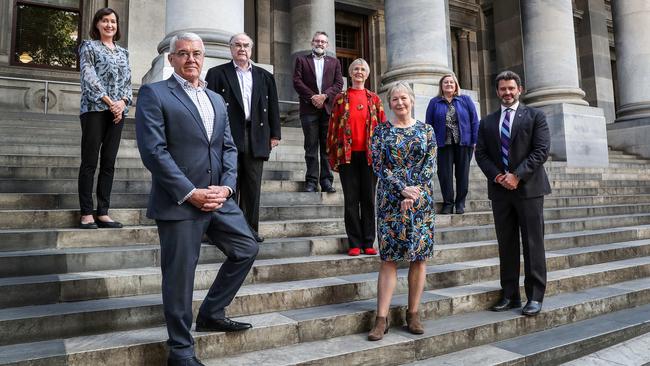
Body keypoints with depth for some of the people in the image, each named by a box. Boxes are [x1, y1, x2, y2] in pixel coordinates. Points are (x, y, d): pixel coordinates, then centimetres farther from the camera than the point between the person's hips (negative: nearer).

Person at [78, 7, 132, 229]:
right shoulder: (89, 46, 7)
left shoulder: (123, 52, 20)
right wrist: (108, 101, -14)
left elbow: (127, 81, 13)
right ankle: (86, 213, -1)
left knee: (109, 163, 3)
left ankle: (103, 212, 6)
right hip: (94, 109, -4)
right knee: (90, 162, -5)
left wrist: (123, 102, -6)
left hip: (117, 111, 4)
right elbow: (88, 76, -5)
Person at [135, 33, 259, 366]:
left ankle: (210, 314, 31)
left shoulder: (216, 100, 17)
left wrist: (226, 186, -4)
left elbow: (229, 148, 13)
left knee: (247, 249, 13)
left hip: (218, 199, 7)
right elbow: (153, 150, -13)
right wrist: (191, 193, -17)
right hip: (178, 202, -6)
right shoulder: (154, 94, -3)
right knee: (179, 276, 3)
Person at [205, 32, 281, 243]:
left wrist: (274, 134, 8)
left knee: (253, 186, 5)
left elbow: (272, 107, 14)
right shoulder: (217, 73, 8)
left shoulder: (265, 76, 17)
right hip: (228, 137, -2)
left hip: (256, 138, 3)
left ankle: (250, 228, 14)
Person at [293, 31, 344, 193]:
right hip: (309, 108, -1)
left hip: (328, 108, 1)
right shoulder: (302, 60, 15)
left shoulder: (334, 62, 19)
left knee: (327, 146, 0)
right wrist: (312, 97, -9)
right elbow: (297, 81, 2)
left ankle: (326, 181, 3)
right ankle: (311, 181, 0)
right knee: (311, 147, -2)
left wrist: (324, 96, -8)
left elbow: (339, 83, 8)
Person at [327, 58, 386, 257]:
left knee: (368, 199, 4)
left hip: (369, 155, 1)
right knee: (351, 200, 1)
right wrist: (332, 156, 1)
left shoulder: (374, 99, 11)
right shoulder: (341, 98, 9)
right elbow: (333, 127, 6)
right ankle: (355, 243, 8)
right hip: (347, 155, -1)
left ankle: (368, 243, 11)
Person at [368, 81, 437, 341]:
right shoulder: (381, 130, 5)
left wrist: (414, 193, -12)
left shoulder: (426, 130, 8)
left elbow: (430, 164, 1)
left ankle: (413, 314, 16)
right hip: (390, 199, -1)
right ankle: (382, 318, 2)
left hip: (421, 199, 1)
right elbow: (379, 166, -2)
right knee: (389, 258, -2)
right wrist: (403, 189, -14)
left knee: (420, 256, 3)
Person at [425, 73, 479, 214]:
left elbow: (474, 121, 4)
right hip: (444, 145, 0)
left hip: (464, 143, 0)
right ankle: (448, 203, 10)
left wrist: (475, 141, -3)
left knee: (462, 174, 5)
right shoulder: (434, 103, 7)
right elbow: (429, 124, 4)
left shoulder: (466, 100, 7)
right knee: (445, 175, 0)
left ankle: (460, 203, 15)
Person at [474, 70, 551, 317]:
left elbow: (541, 150, -5)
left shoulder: (535, 116, 5)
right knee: (506, 245, 6)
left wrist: (517, 175, -14)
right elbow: (481, 154, 8)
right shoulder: (487, 122, 14)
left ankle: (535, 296, 9)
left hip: (529, 188, -3)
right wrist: (497, 176, -8)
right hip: (500, 189, 3)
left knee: (533, 244, 0)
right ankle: (510, 295, 13)